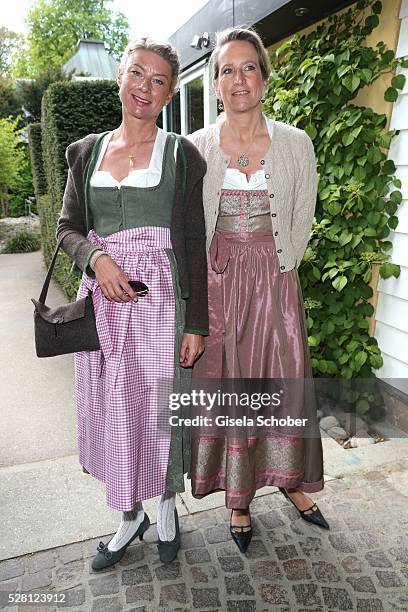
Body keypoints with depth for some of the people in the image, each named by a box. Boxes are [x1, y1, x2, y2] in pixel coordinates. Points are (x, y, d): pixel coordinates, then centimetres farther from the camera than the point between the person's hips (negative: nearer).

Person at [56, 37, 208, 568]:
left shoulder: (181, 154, 3)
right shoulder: (86, 151, 12)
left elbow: (194, 245, -2)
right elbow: (68, 227, 12)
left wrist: (196, 324, -6)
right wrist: (97, 258, -11)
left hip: (160, 299, -3)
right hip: (103, 300, 3)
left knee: (160, 405, 5)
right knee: (110, 410, 9)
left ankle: (166, 507, 34)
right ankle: (129, 517, 32)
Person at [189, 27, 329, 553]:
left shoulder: (296, 144, 2)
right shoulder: (195, 148, 1)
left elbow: (302, 220, 7)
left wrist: (276, 273, 4)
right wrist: (210, 283, 1)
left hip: (275, 282, 1)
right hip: (216, 283, 0)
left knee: (284, 381, 8)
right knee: (224, 385, 7)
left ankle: (290, 479, 35)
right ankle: (238, 498, 27)